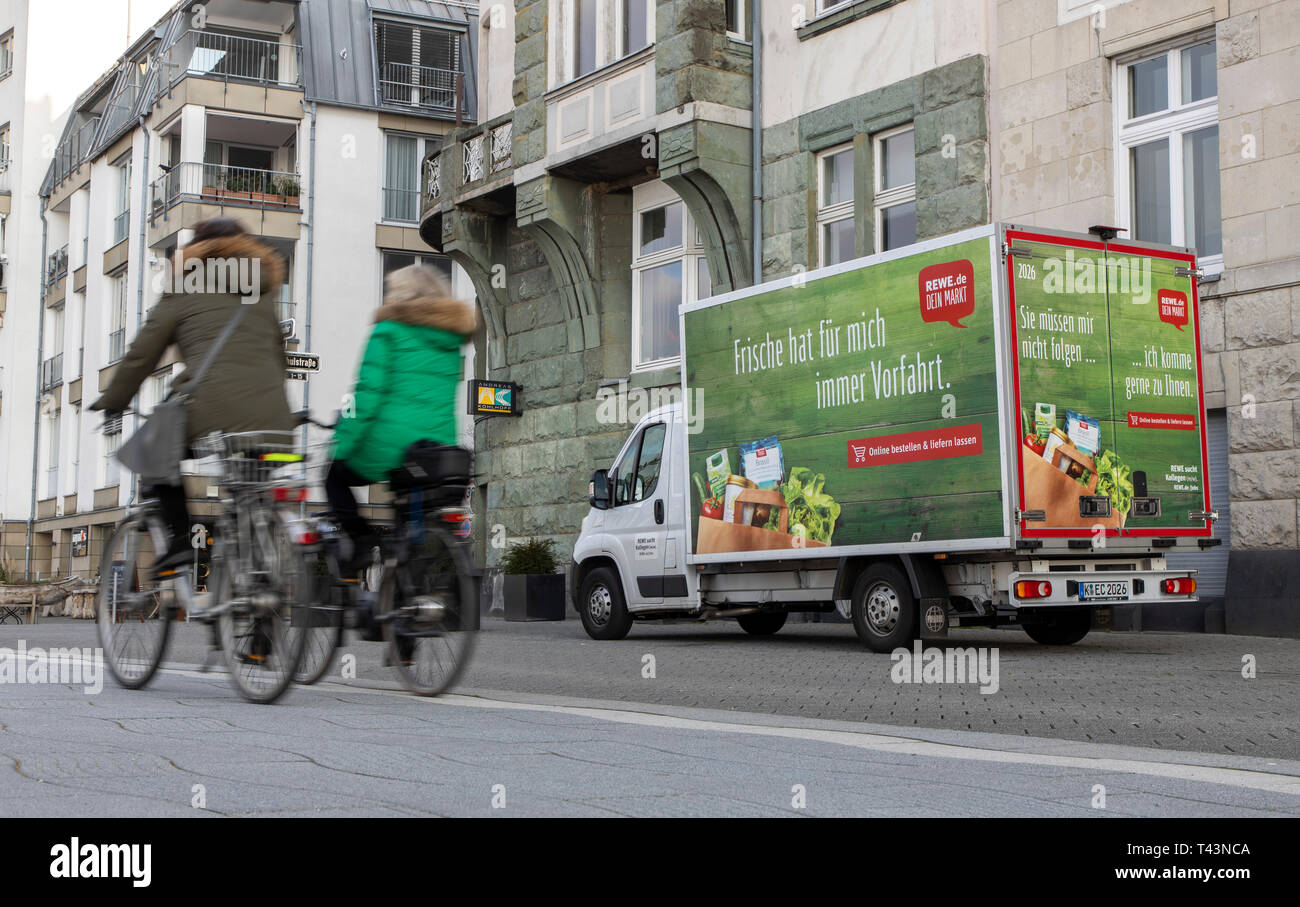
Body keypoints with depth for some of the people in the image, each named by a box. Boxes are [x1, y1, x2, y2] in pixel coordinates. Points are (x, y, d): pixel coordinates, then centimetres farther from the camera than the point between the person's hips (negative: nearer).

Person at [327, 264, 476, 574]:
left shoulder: (389, 332, -1)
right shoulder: (454, 339, 16)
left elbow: (368, 393, -9)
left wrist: (342, 447, -5)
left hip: (389, 445, -5)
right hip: (440, 450, 5)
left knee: (336, 478, 19)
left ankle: (360, 534, -5)